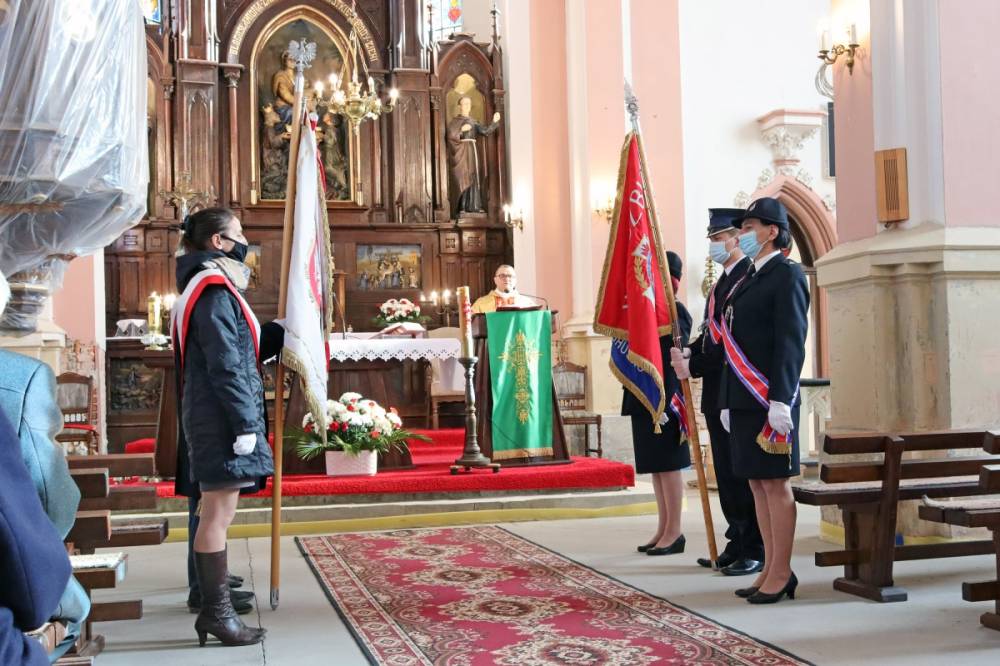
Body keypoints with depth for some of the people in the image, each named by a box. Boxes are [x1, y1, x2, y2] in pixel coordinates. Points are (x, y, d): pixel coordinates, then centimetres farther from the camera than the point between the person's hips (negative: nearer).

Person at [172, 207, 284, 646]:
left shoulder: (208, 287, 18)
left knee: (216, 515, 13)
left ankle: (213, 607, 21)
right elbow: (226, 365, -19)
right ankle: (217, 614, 1)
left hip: (212, 421, 10)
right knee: (218, 515, -5)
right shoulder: (214, 289, -13)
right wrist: (246, 424, -20)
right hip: (221, 422, -10)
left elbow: (248, 346, 19)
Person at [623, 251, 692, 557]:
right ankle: (663, 529, 20)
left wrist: (665, 404, -22)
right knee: (656, 466, 12)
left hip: (664, 401, -9)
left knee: (668, 465, -2)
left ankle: (674, 532, 6)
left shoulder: (675, 311, -12)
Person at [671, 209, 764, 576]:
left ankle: (755, 551, 5)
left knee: (741, 473, -4)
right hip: (718, 393, 9)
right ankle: (737, 545, 23)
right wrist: (687, 352, -1)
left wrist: (694, 366, -17)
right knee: (726, 472, 13)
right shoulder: (723, 281, 18)